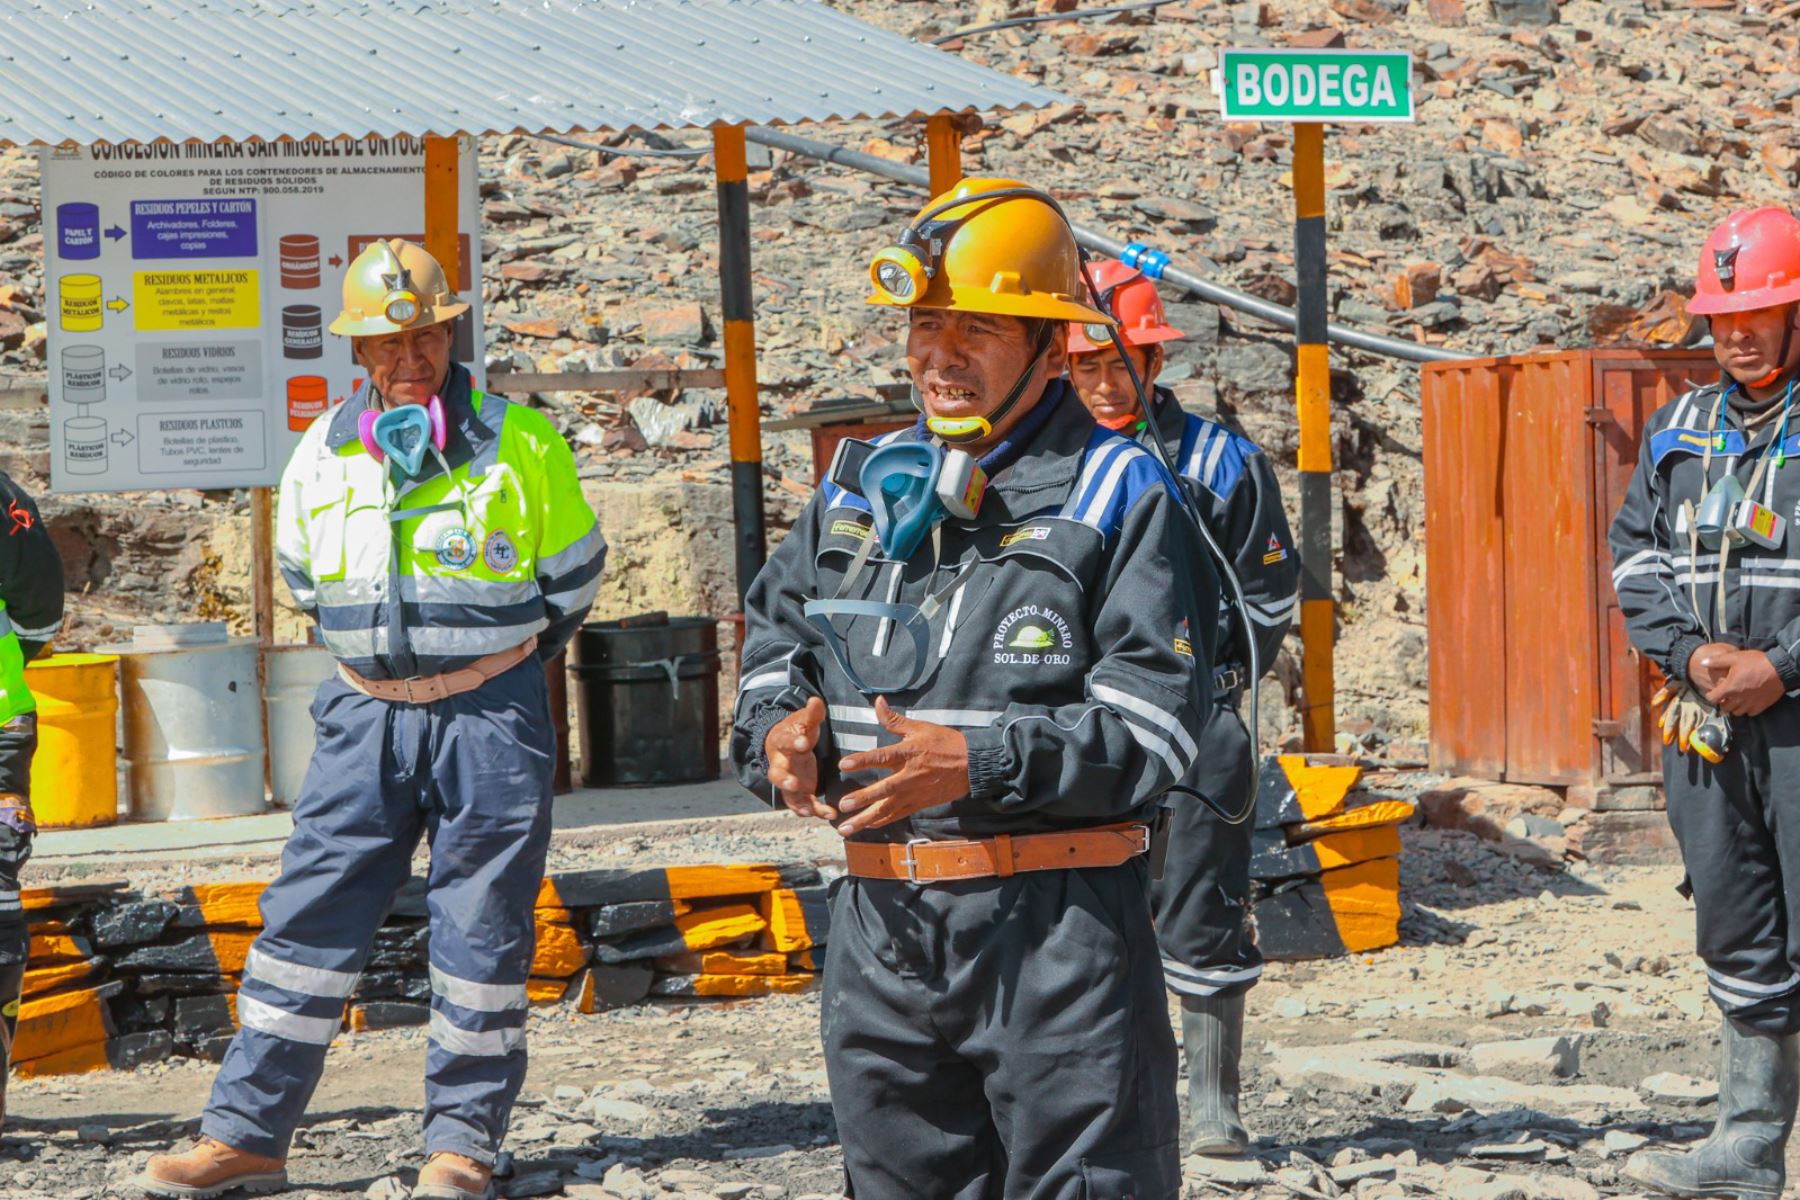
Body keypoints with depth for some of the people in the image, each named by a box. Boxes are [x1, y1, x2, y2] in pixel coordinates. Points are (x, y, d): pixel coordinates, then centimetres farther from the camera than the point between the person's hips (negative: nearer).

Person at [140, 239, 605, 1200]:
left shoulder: (521, 442, -4)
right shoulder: (322, 456, 5)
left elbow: (572, 569, 8)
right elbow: (304, 575, 22)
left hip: (489, 714, -3)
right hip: (365, 715, 3)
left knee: (481, 930, 0)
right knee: (308, 917, 1)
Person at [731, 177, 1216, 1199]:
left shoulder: (1119, 500, -4)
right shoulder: (863, 491, 14)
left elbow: (1154, 727, -12)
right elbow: (776, 641, 24)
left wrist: (978, 763, -21)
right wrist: (780, 728, 0)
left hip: (1055, 922, -6)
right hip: (882, 922, 6)